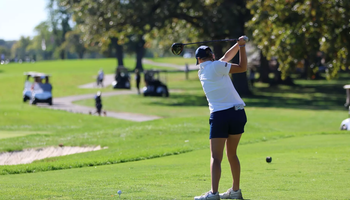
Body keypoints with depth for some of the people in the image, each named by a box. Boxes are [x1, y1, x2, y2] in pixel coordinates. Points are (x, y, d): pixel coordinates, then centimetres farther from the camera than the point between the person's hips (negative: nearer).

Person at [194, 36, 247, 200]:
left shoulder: (201, 71, 11)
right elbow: (242, 67, 2)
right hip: (237, 112, 0)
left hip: (219, 116, 0)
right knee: (232, 154, 15)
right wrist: (242, 46, 8)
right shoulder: (216, 66, -2)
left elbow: (226, 57, 20)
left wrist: (238, 44, 20)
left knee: (216, 157, -5)